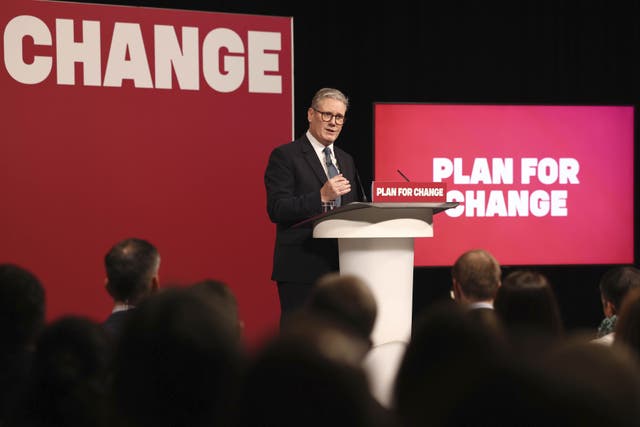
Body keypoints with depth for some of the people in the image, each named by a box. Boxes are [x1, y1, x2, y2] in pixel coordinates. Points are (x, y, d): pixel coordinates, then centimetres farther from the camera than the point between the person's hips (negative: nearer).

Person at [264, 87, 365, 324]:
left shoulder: (346, 160, 19)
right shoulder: (285, 156, -3)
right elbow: (276, 210, -12)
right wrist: (321, 196, -22)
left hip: (341, 267, 7)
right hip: (301, 269, -6)